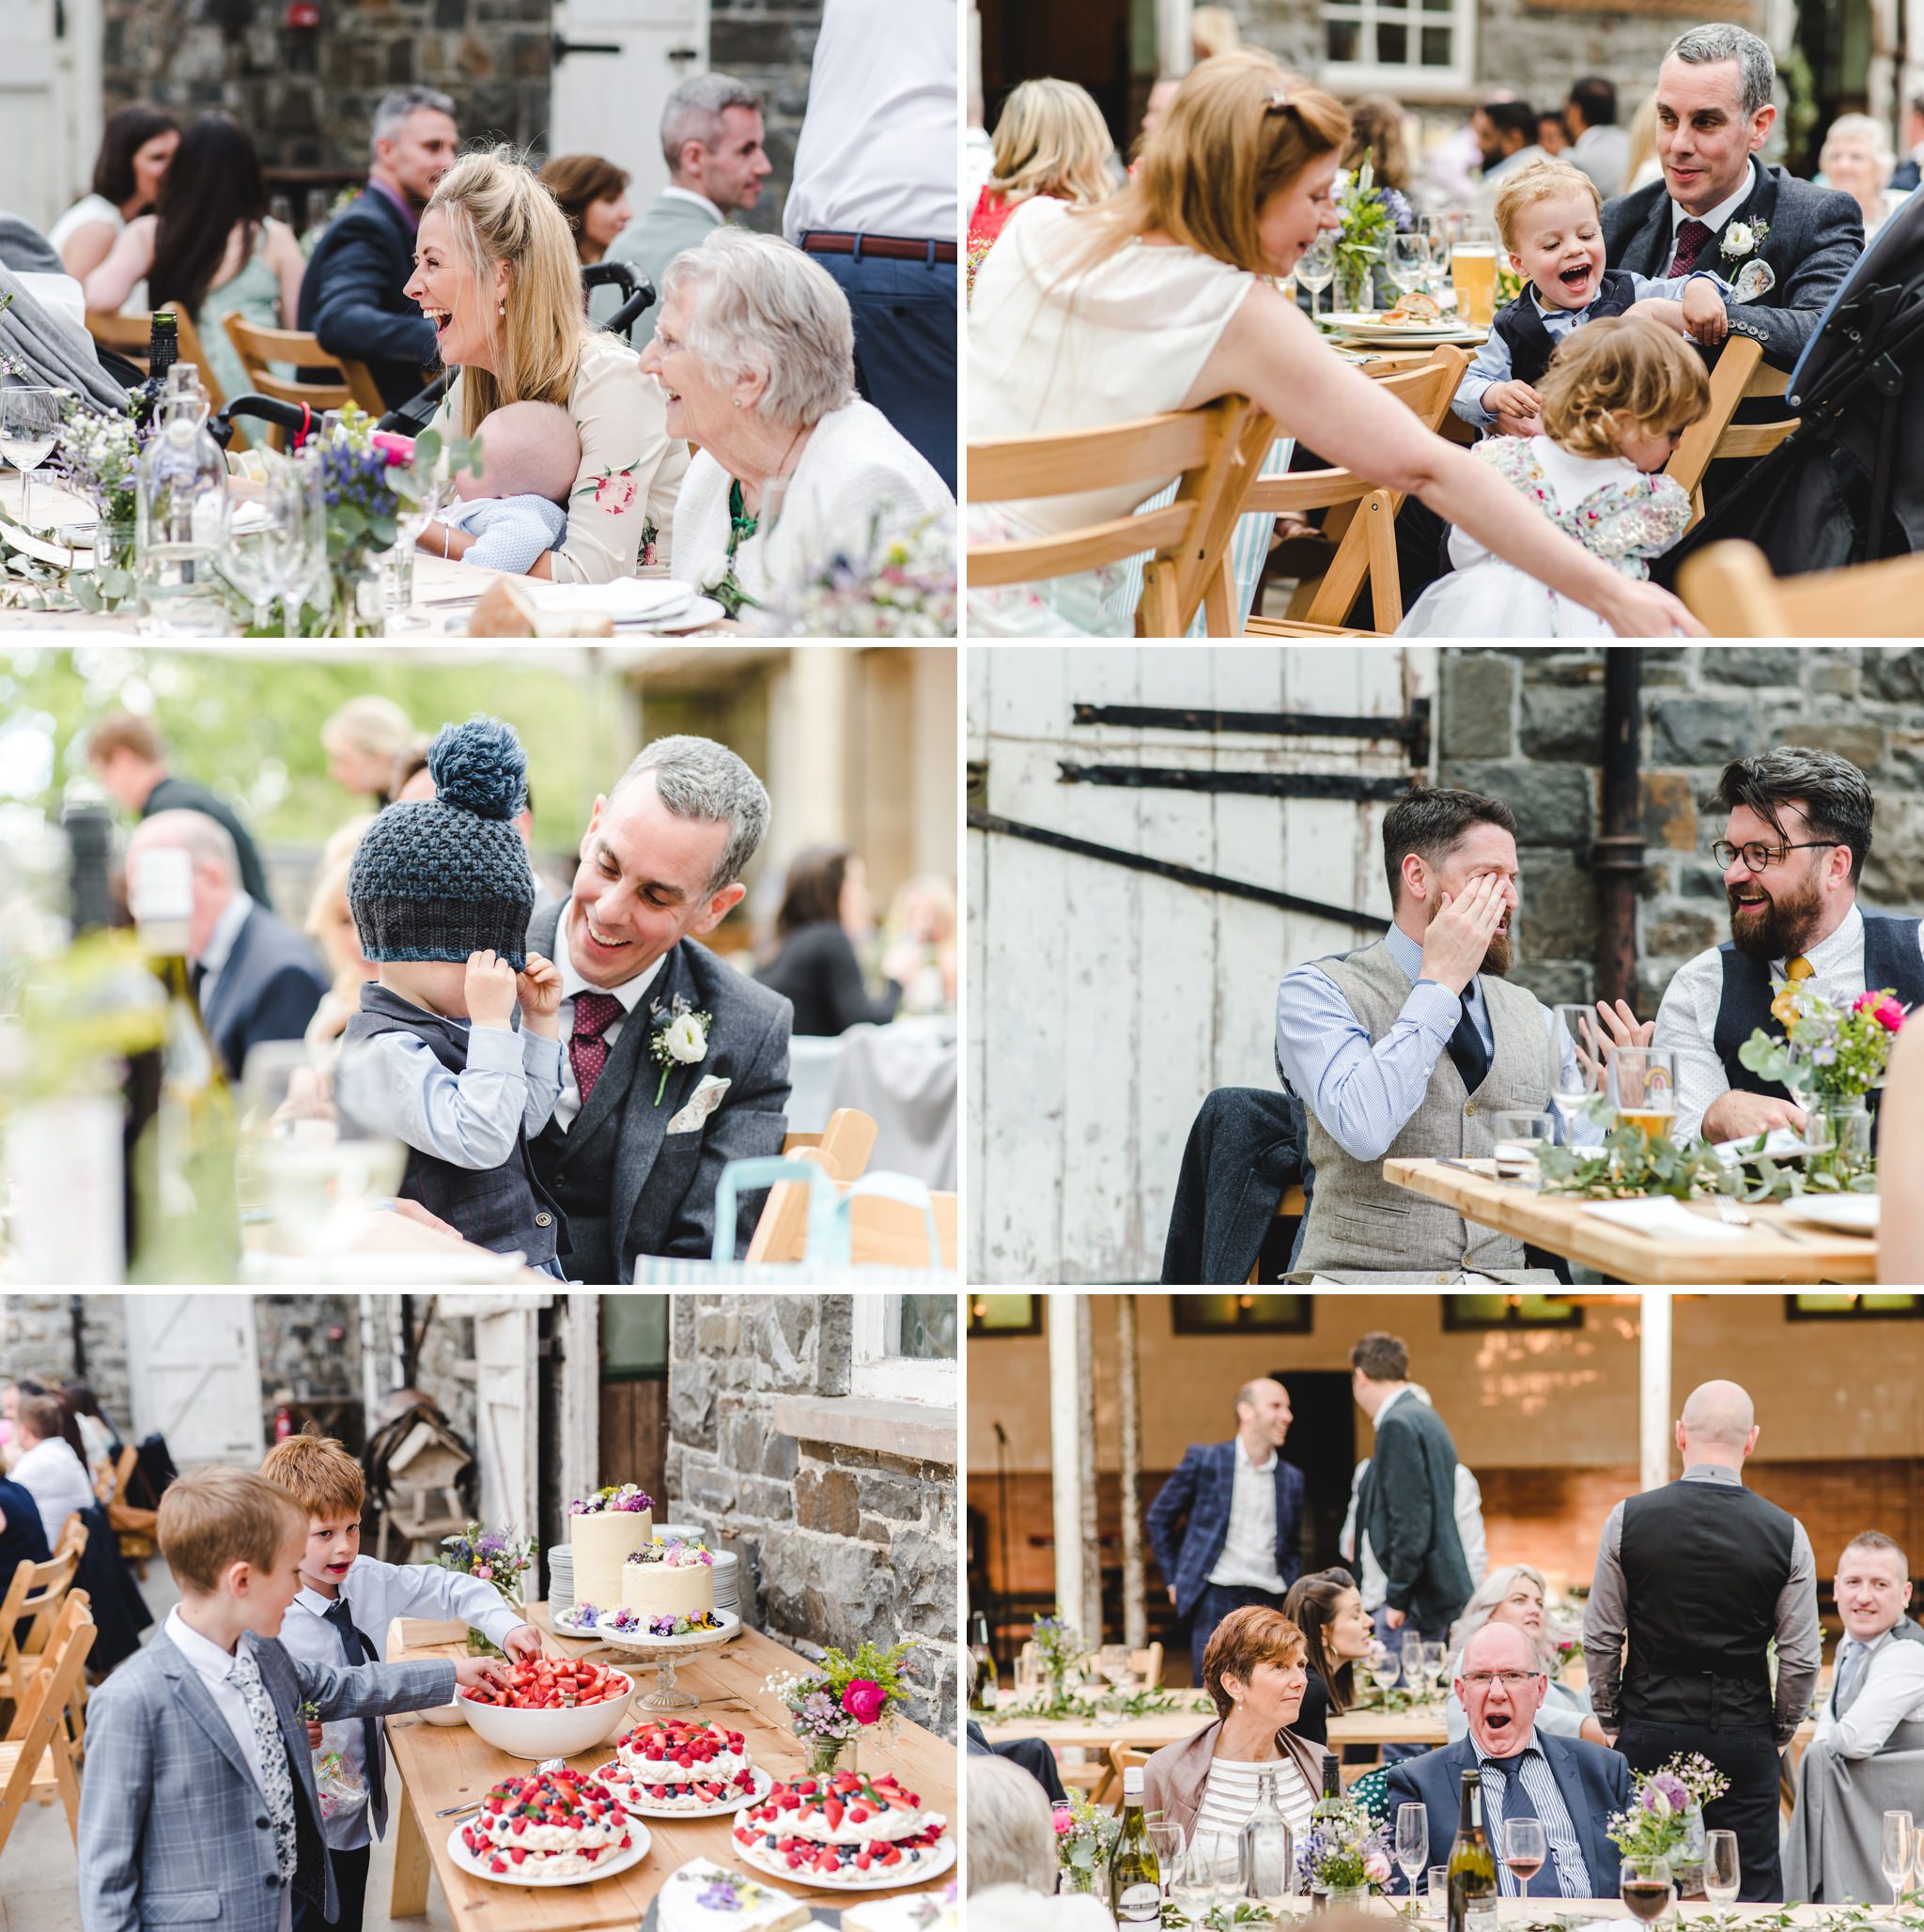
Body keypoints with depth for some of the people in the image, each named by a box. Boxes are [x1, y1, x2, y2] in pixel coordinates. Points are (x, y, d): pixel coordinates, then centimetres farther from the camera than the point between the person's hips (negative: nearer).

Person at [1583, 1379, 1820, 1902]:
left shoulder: (1627, 1520, -6)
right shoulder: (1785, 1533, -6)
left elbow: (1600, 1637, -1)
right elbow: (1801, 1658, -3)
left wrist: (1610, 1718, 12)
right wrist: (1781, 1731, 13)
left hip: (1649, 1731, 0)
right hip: (1744, 1735, 0)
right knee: (1753, 1891, 6)